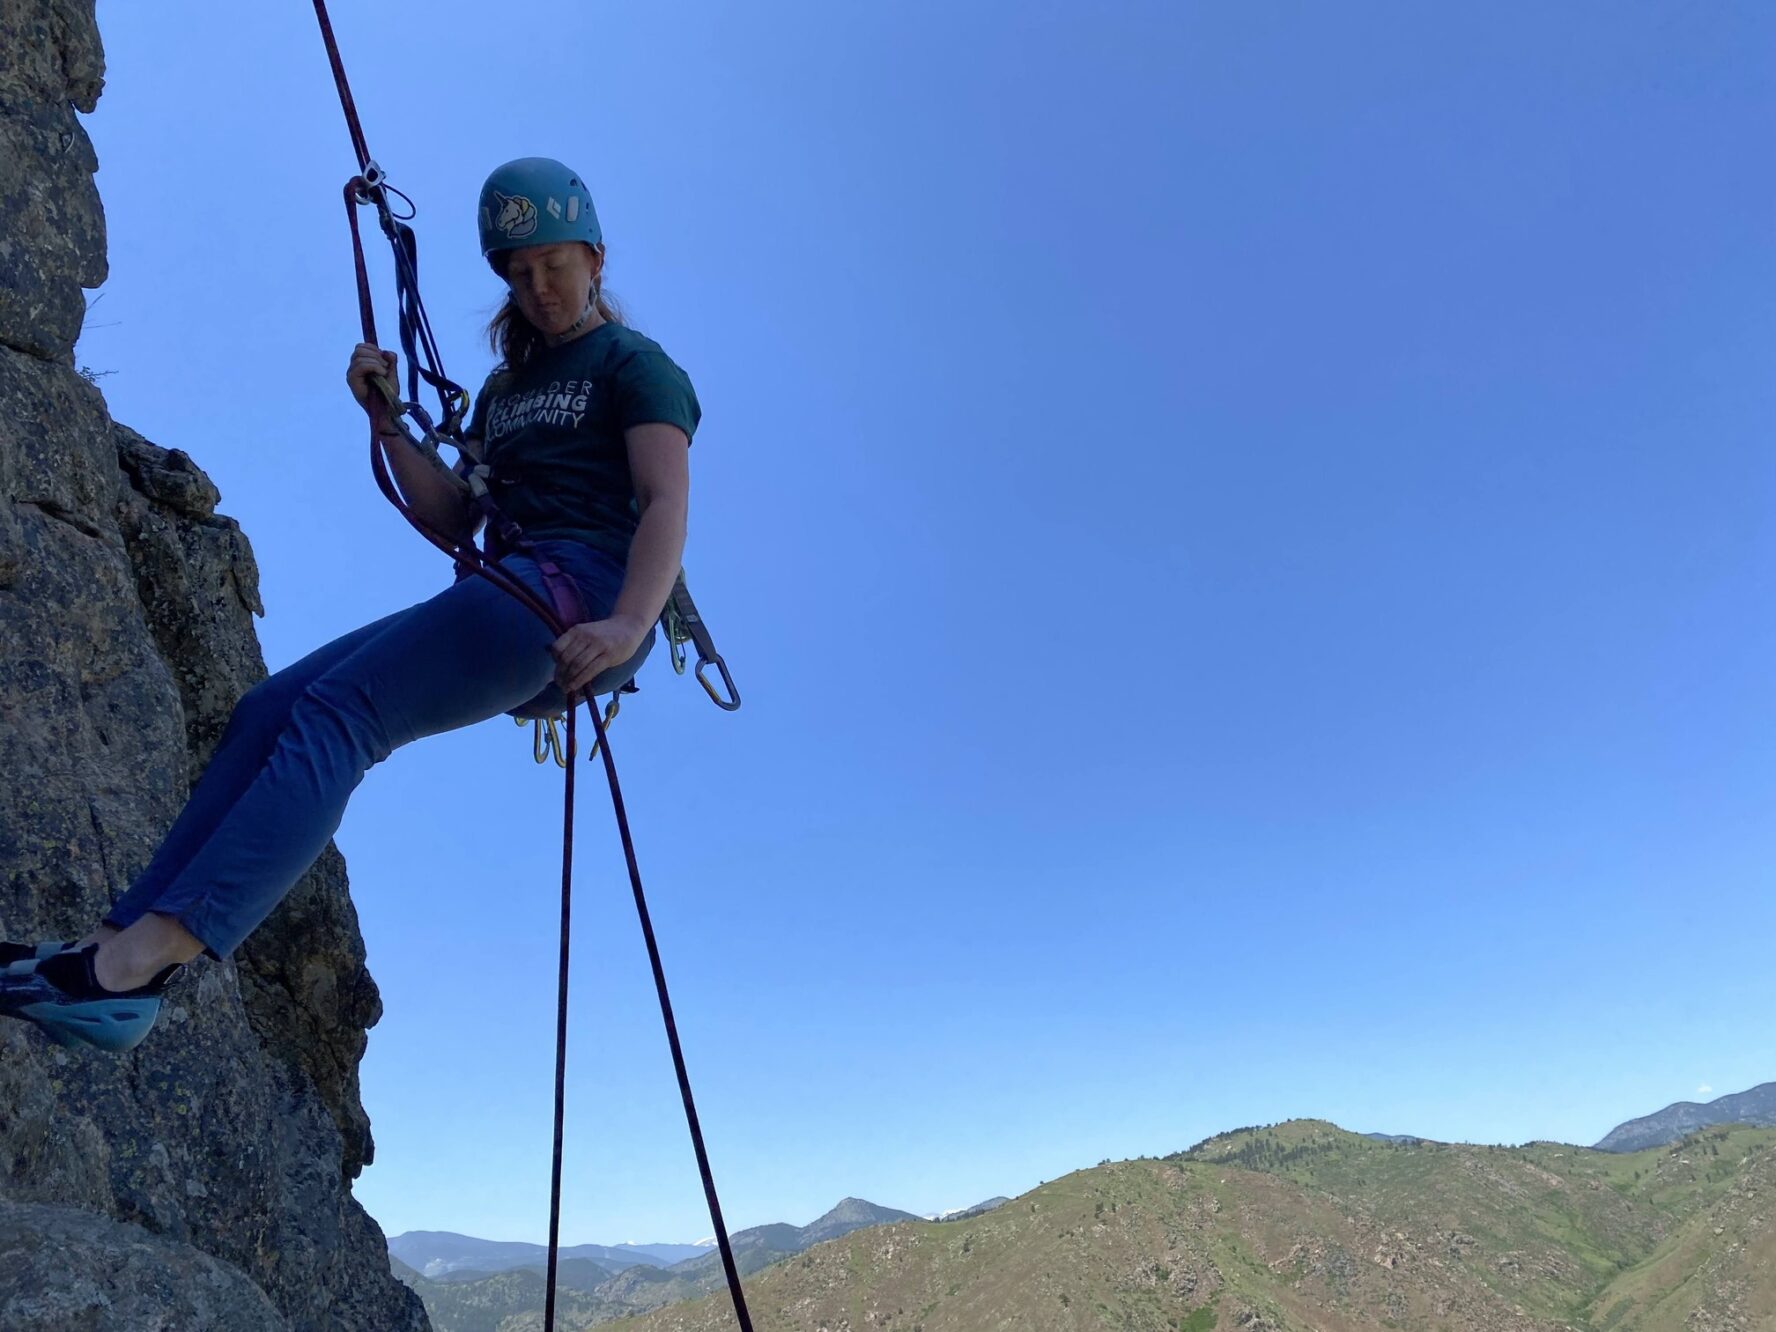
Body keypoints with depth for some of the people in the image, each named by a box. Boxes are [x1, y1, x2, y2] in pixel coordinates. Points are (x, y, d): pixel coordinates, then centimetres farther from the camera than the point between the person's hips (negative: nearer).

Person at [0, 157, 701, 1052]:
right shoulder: (505, 388, 29)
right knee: (271, 709, -9)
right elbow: (452, 524, 23)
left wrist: (628, 625, -30)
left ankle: (143, 959, -30)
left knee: (336, 710, -24)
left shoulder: (634, 364, 7)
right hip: (500, 597, 7)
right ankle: (117, 942, -12)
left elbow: (666, 503, -12)